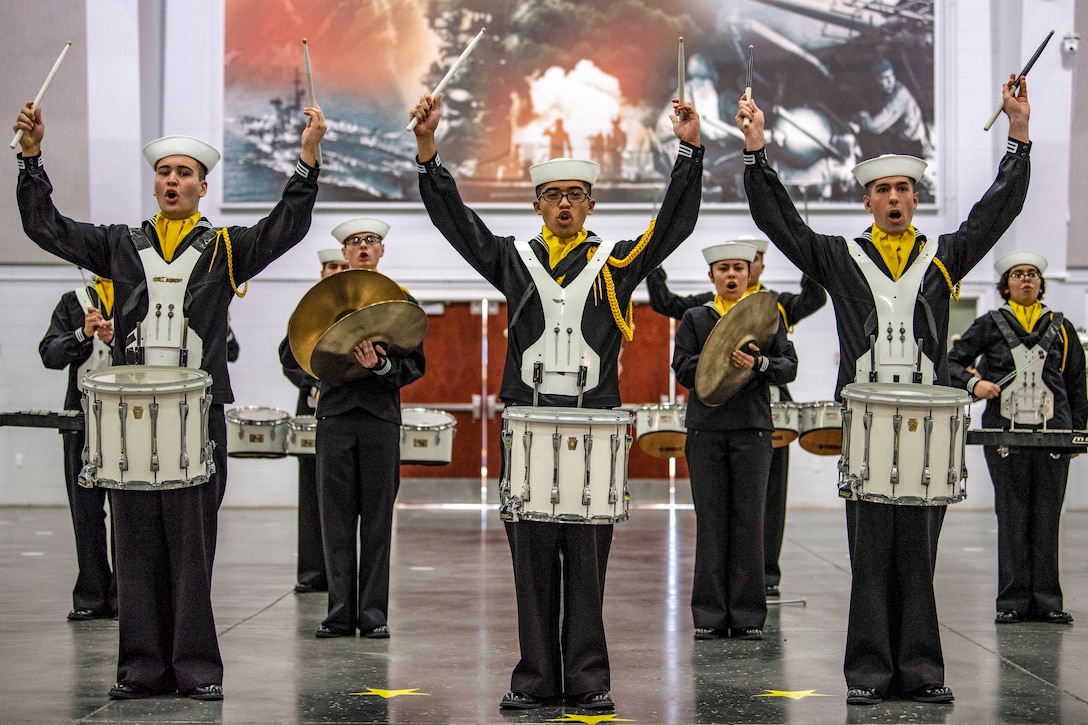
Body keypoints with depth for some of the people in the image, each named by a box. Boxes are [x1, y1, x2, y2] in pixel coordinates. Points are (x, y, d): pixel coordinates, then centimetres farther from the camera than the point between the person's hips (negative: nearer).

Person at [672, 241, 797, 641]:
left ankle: (748, 616, 6)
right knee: (711, 521, 1)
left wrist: (758, 363, -17)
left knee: (749, 521, 1)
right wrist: (721, 359, -14)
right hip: (706, 430, 0)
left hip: (752, 430, 0)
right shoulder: (695, 319, 10)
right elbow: (683, 369, 1)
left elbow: (789, 366, 2)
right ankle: (710, 615, 6)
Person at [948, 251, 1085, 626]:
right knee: (1011, 518, 1)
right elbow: (952, 362, 6)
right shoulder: (990, 325, 7)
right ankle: (1013, 602, 6)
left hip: (1052, 433, 1)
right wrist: (973, 384, -13)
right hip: (1005, 433, -1)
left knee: (1047, 518, 2)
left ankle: (1047, 602, 8)